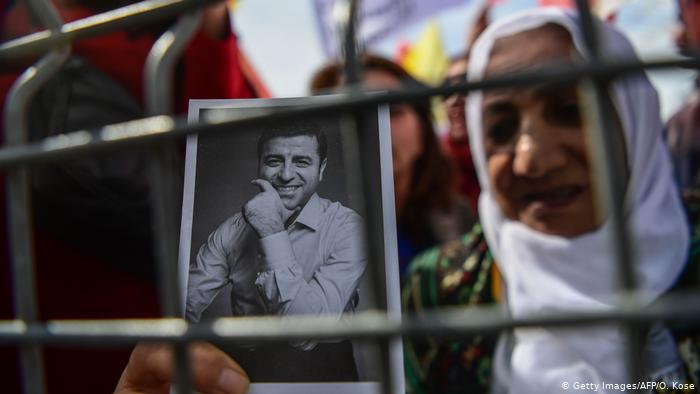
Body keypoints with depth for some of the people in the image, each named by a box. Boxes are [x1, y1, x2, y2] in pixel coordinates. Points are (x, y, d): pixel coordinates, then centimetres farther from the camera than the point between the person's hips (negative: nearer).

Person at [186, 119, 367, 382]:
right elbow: (186, 306, -2)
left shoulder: (346, 227, -8)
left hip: (316, 369, -2)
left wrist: (273, 232, -20)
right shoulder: (232, 230, 4)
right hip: (240, 362, 2)